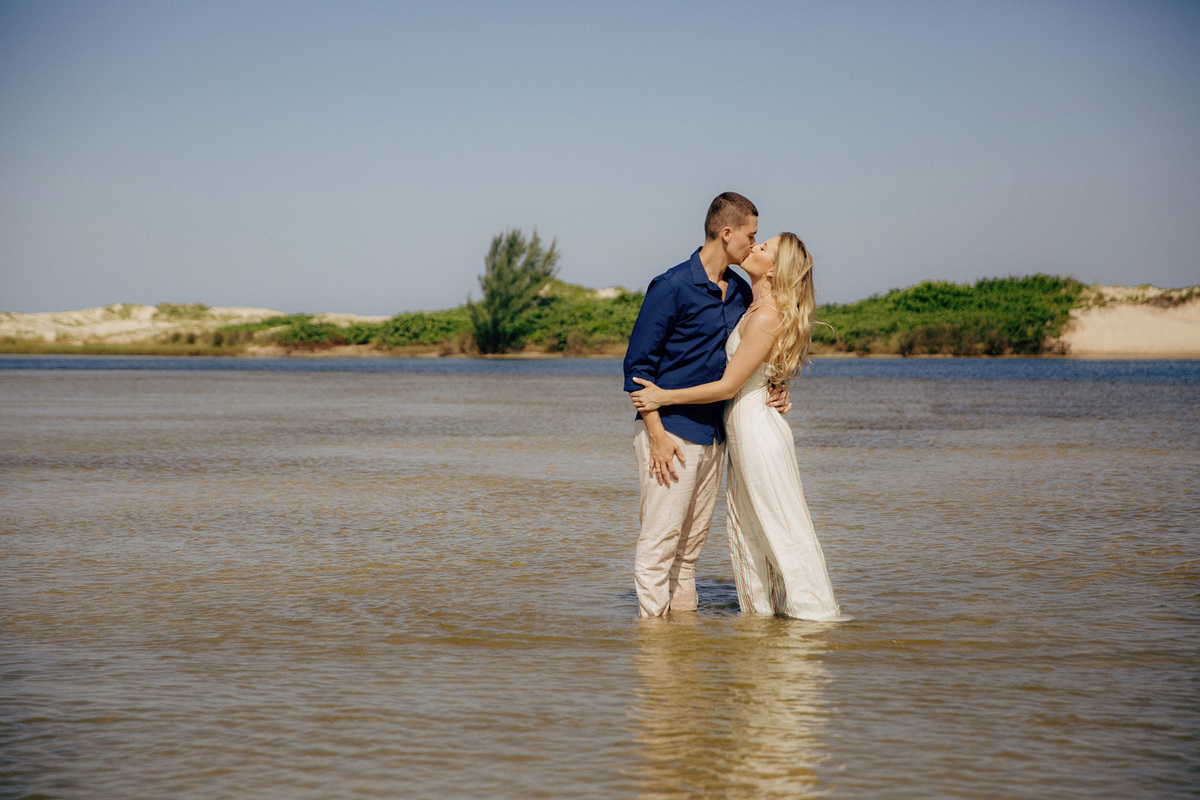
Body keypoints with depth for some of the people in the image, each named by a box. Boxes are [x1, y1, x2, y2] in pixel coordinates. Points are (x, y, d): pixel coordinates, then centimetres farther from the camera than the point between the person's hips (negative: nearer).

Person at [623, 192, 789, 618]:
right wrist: (657, 434, -17)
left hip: (714, 433, 8)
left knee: (692, 541, 12)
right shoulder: (672, 287, -11)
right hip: (671, 430, -7)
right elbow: (638, 365, -11)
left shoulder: (741, 291, 12)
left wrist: (774, 391, 4)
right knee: (660, 538, -6)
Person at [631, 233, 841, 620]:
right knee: (746, 529, 15)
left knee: (783, 528, -1)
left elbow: (727, 386, -20)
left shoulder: (766, 318, -21)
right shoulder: (756, 307, 8)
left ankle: (814, 610, 7)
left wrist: (664, 397, -15)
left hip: (756, 427, -10)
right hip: (743, 428, 10)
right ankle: (761, 608, 24)